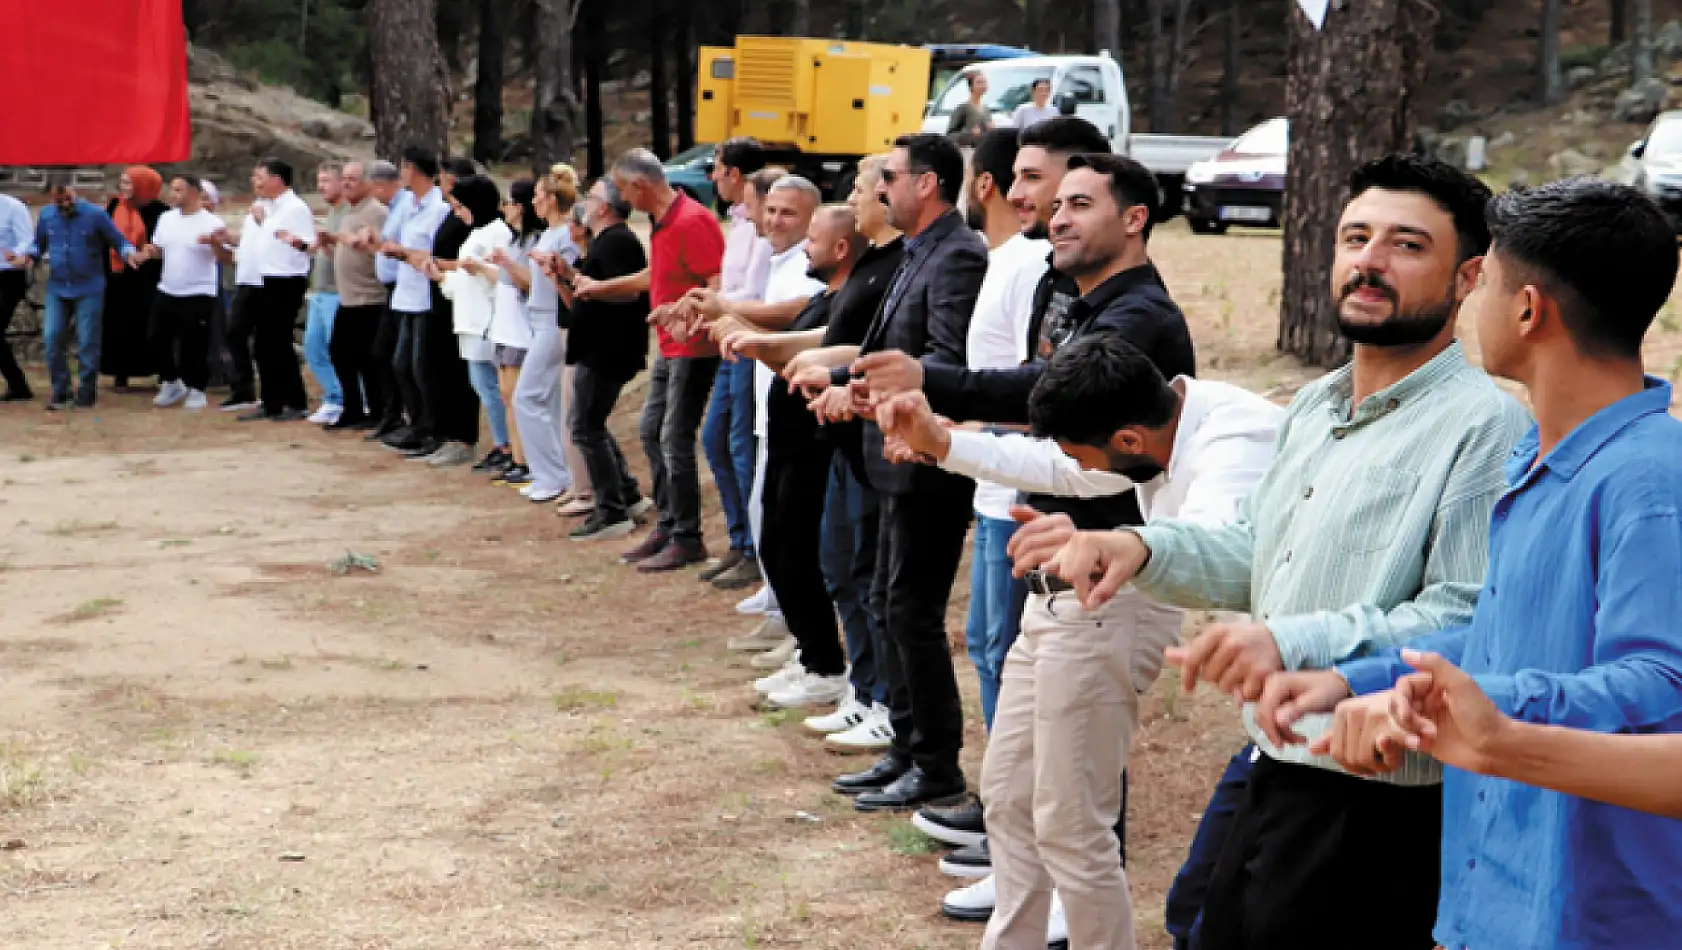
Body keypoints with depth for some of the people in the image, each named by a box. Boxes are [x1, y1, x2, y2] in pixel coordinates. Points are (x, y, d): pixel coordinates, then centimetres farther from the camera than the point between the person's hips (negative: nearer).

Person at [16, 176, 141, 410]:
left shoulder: (95, 214, -10)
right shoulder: (46, 215, 2)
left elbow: (119, 241, -4)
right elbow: (38, 244, 17)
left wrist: (129, 253, -24)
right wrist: (27, 257, -3)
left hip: (89, 289, -4)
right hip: (57, 288, 4)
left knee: (88, 342, 0)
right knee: (52, 338, -1)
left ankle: (86, 393, 12)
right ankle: (60, 391, 13)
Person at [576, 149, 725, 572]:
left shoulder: (692, 221, -20)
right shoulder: (662, 222, 11)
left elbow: (721, 285, -25)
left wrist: (682, 310, -36)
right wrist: (597, 288, 33)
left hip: (693, 348, -11)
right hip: (670, 347, 11)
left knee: (675, 440, -8)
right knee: (652, 433, 15)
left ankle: (687, 540, 1)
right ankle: (667, 527, 24)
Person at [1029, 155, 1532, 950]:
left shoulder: (1484, 427, -17)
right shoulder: (1315, 408, 14)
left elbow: (1470, 618, -25)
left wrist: (1297, 643, -33)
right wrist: (1143, 547, 3)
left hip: (1373, 811, -9)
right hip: (1273, 780, 9)